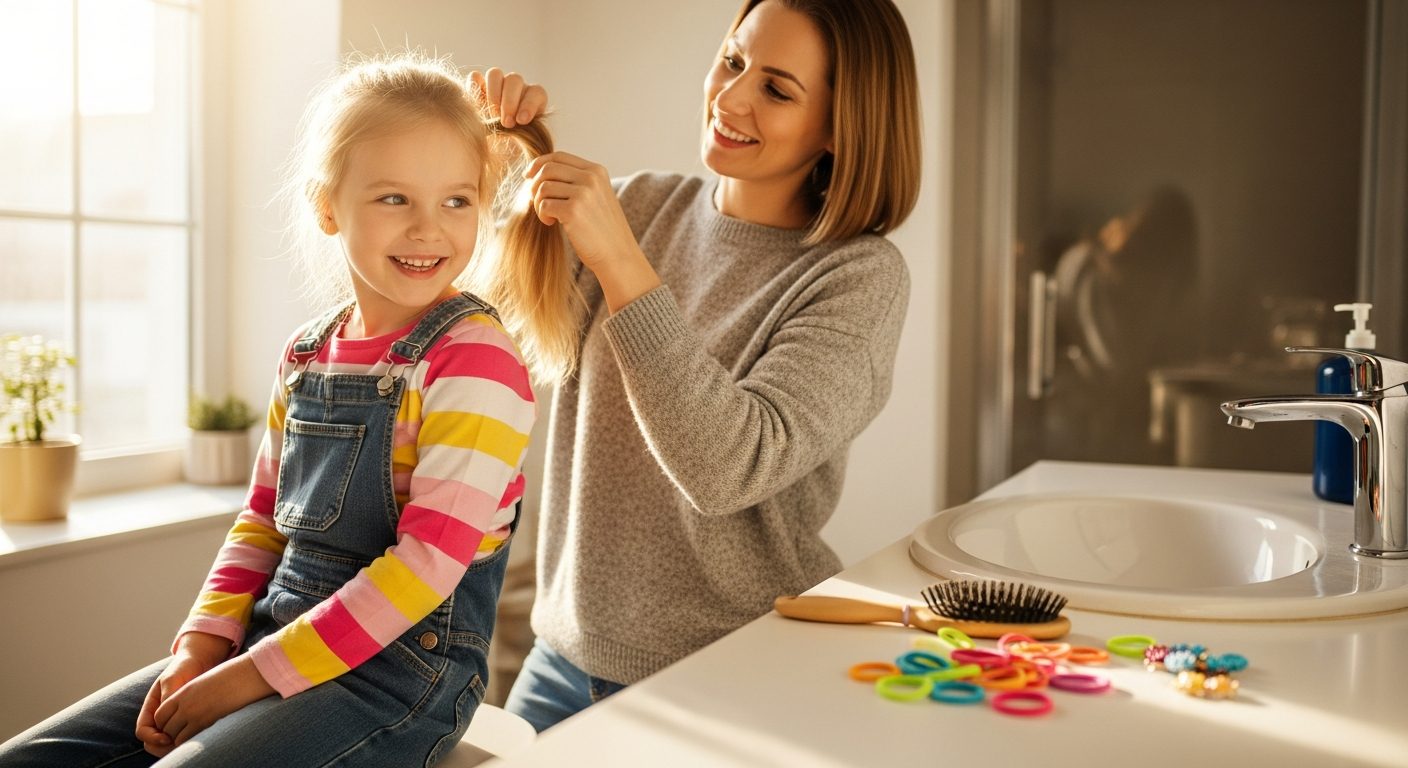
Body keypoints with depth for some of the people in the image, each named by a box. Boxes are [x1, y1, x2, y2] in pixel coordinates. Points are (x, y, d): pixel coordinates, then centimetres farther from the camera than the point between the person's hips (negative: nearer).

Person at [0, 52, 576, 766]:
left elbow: (430, 559, -19)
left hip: (402, 666, -6)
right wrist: (203, 644, 1)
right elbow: (263, 519, 16)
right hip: (269, 643, 7)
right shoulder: (305, 356, 9)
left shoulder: (476, 358, -14)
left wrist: (259, 672, -16)